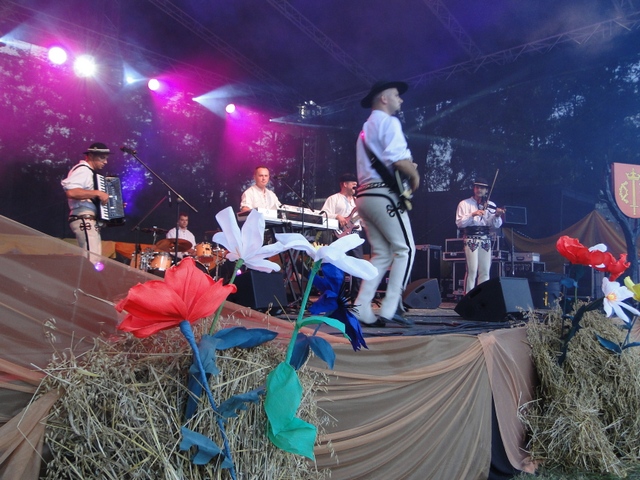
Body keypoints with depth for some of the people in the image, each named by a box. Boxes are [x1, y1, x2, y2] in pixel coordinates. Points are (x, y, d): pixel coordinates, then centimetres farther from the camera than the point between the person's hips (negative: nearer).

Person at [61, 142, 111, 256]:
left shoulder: (88, 171, 22)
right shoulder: (83, 170, -8)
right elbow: (71, 192, -24)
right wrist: (97, 193, -20)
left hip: (88, 221, 11)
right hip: (84, 220, -11)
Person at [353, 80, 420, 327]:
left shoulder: (366, 128, 27)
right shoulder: (388, 122, -3)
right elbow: (397, 158, -19)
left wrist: (407, 168, 19)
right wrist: (415, 175, -2)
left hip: (364, 195, 9)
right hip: (384, 195, -9)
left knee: (381, 254, 8)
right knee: (405, 250, -3)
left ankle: (361, 309, 1)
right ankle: (390, 309, -8)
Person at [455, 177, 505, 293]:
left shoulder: (490, 205, 13)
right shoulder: (465, 204, 5)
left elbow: (496, 225, 5)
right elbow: (459, 223, -5)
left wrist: (497, 216, -15)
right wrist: (472, 214, -18)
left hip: (486, 239, 4)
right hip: (471, 238, -3)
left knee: (485, 271, 2)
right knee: (472, 270, -10)